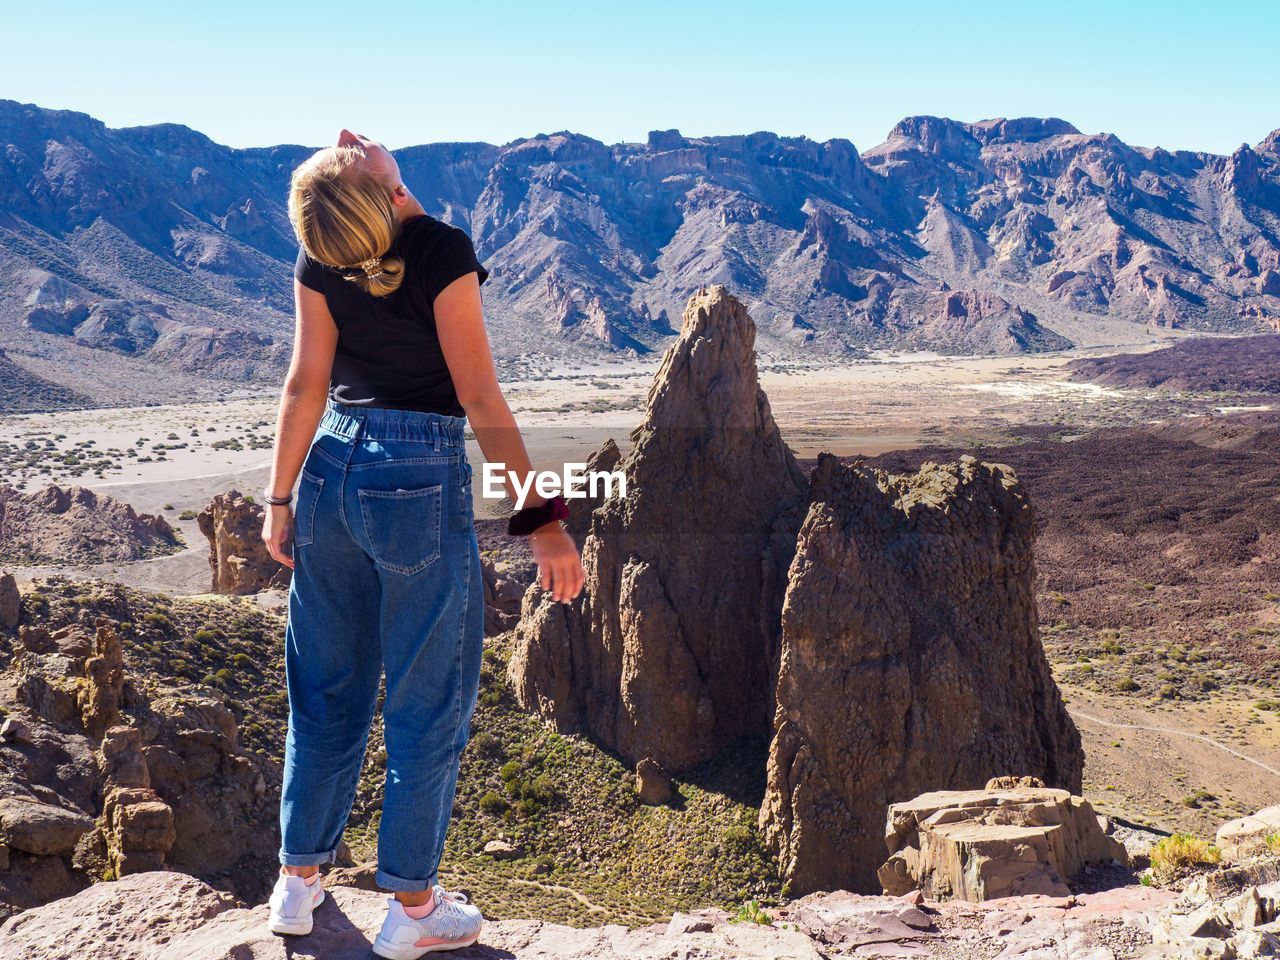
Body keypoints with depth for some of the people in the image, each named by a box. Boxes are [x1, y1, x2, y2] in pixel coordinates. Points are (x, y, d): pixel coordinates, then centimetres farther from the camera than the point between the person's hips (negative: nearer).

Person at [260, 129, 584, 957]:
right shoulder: (442, 249, -15)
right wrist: (542, 518, -14)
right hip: (420, 484, -5)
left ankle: (299, 880, 30)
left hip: (331, 472, 5)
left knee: (327, 688, 18)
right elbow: (480, 398, -17)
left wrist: (280, 499, 9)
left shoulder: (319, 260, -2)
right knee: (429, 701, 9)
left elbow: (307, 385, -1)